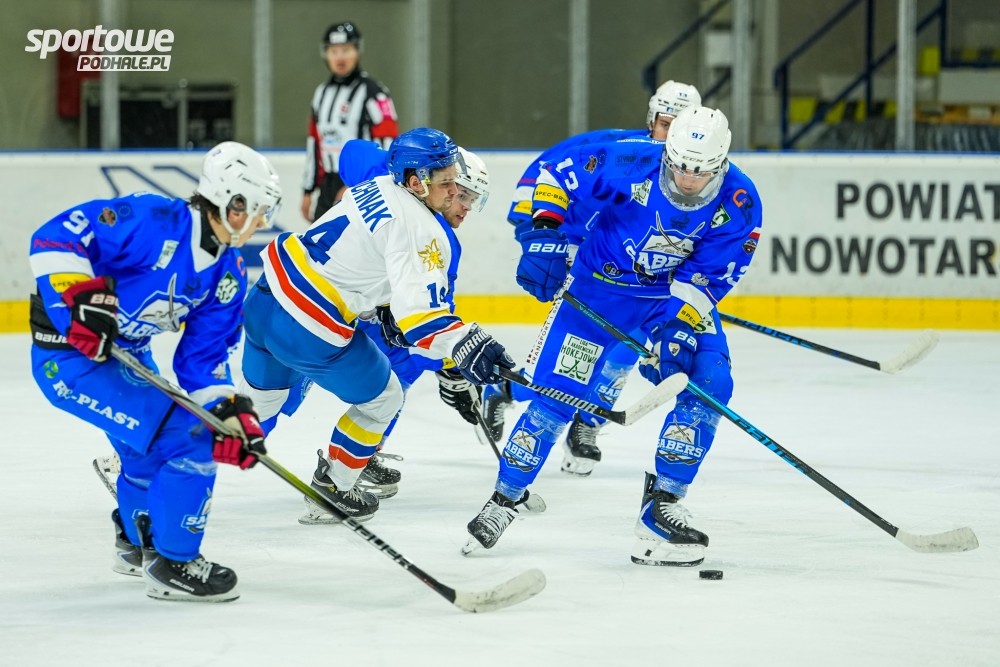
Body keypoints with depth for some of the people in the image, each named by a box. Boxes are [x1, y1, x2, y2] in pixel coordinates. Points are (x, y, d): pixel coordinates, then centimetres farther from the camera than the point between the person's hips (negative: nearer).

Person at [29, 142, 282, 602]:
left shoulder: (227, 273, 0)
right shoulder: (153, 222, -24)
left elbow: (202, 357, 2)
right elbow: (55, 238, -25)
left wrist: (232, 413, -12)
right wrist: (81, 296, -35)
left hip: (126, 357, 9)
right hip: (71, 354, -9)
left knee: (154, 449, 27)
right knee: (188, 439, -16)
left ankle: (137, 544, 55)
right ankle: (172, 565, -3)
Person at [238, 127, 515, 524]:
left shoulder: (376, 188, 8)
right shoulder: (421, 230, -19)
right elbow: (419, 307, -31)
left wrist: (384, 307, 25)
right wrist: (463, 346, -41)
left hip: (266, 297, 8)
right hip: (310, 331, -8)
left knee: (259, 399, 30)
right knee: (382, 399, 15)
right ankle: (332, 485, 28)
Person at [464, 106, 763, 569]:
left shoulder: (739, 204, -20)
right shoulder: (630, 163, -26)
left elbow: (707, 277, -18)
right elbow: (554, 172, -16)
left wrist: (679, 331, -31)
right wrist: (542, 232, -26)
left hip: (677, 293, 2)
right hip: (600, 282, -2)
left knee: (710, 384, -18)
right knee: (558, 391, -8)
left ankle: (662, 506, -9)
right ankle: (503, 500, 12)